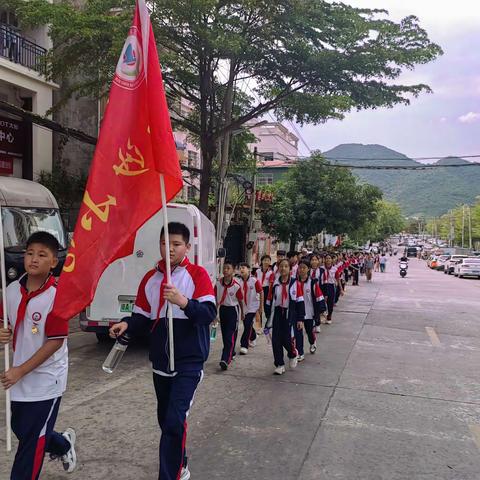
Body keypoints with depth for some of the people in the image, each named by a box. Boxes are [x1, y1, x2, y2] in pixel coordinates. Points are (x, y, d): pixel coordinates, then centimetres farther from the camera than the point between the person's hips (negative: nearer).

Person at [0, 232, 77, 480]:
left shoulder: (56, 295, -19)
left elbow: (56, 341, -19)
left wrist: (20, 371, -19)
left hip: (46, 380, -7)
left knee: (31, 442, 1)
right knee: (20, 429, 22)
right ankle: (63, 445, 48)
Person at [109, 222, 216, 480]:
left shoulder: (197, 274, -8)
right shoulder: (150, 279, 7)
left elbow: (209, 313, -18)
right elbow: (143, 317, 8)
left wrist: (183, 301, -34)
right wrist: (127, 325, -13)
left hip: (189, 361, -5)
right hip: (160, 361, 6)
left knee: (175, 421, -14)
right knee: (166, 420, 18)